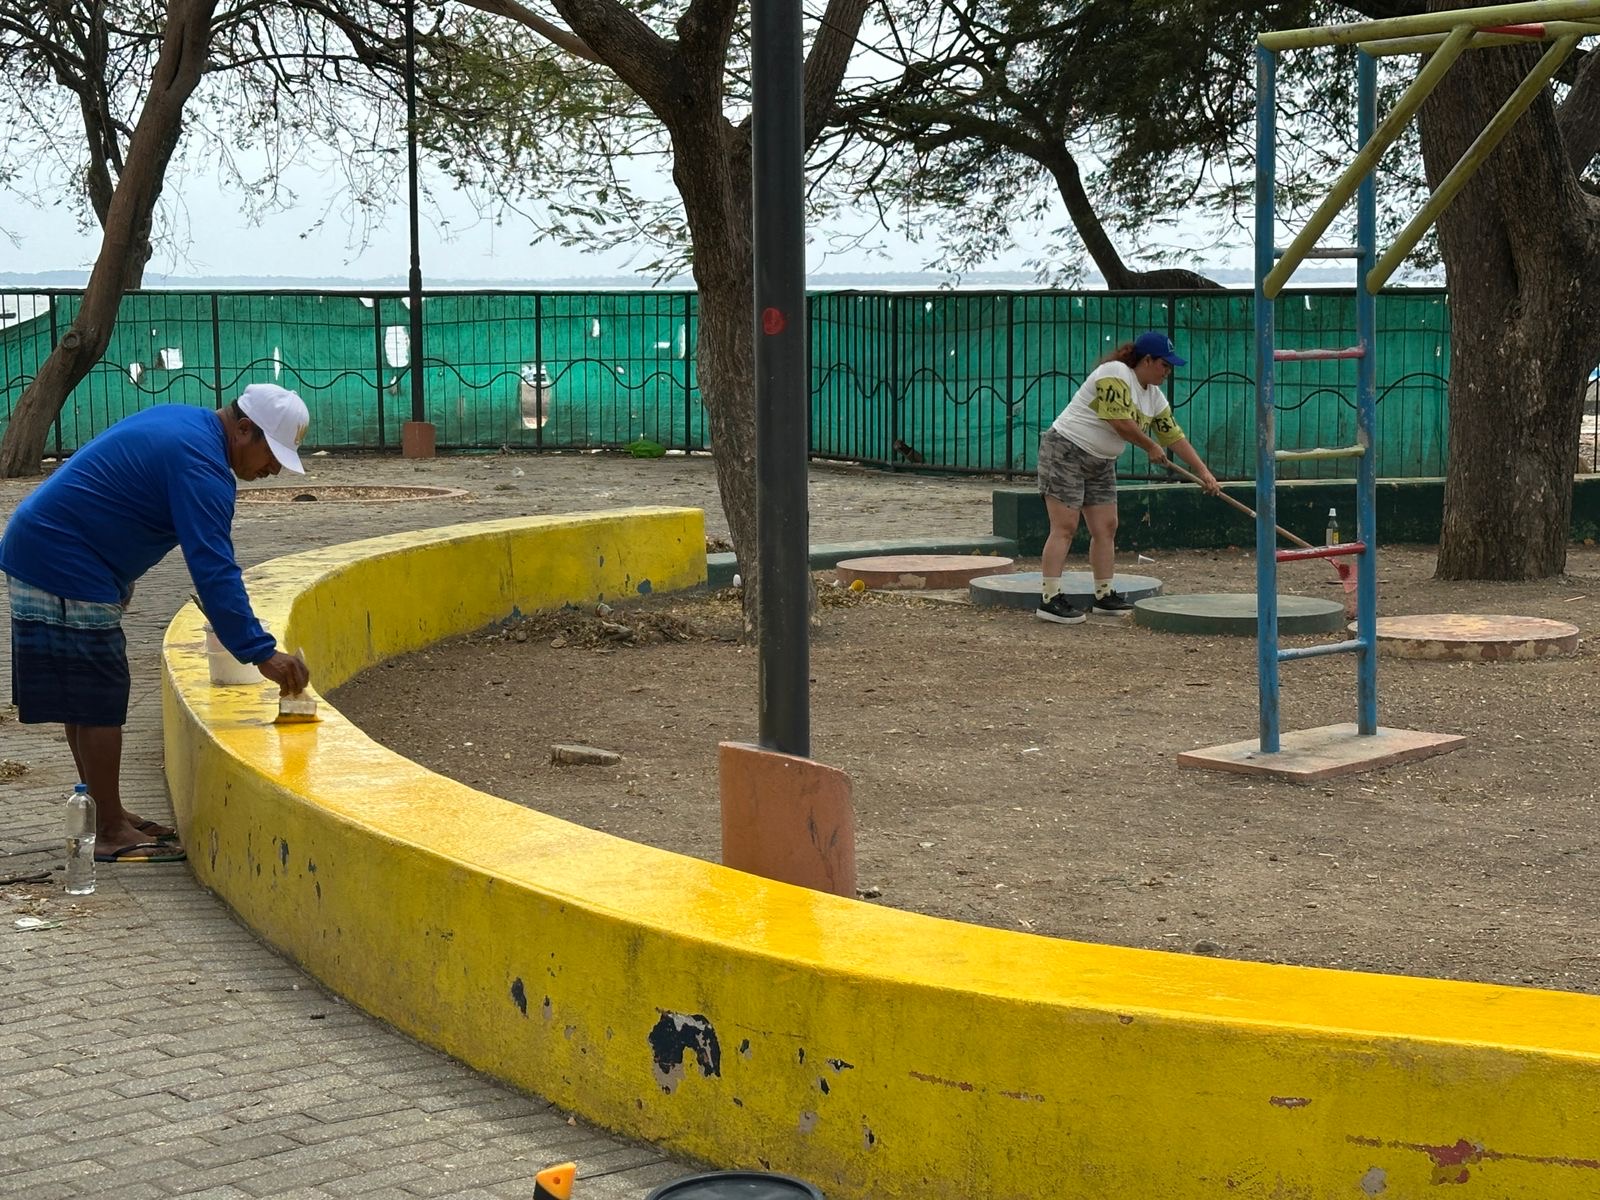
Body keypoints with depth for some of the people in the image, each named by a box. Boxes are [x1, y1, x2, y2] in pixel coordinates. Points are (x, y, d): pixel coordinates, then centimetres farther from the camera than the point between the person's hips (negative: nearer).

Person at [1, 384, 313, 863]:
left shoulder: (184, 424, 13)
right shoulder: (200, 463, -20)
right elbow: (213, 570, -26)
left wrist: (117, 582, 27)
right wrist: (261, 653, -27)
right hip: (65, 570, -11)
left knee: (86, 698, 14)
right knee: (98, 702, -6)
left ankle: (109, 817, 21)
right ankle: (112, 835, -1)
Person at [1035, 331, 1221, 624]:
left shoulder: (1154, 397, 10)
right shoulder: (1115, 374, -16)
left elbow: (1174, 436, 14)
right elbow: (1120, 421, -23)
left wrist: (1203, 471, 9)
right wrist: (1151, 447, -8)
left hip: (1101, 464, 9)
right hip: (1066, 451, -9)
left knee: (1106, 528, 6)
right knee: (1065, 528, -13)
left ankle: (1104, 596, 13)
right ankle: (1050, 600, -15)